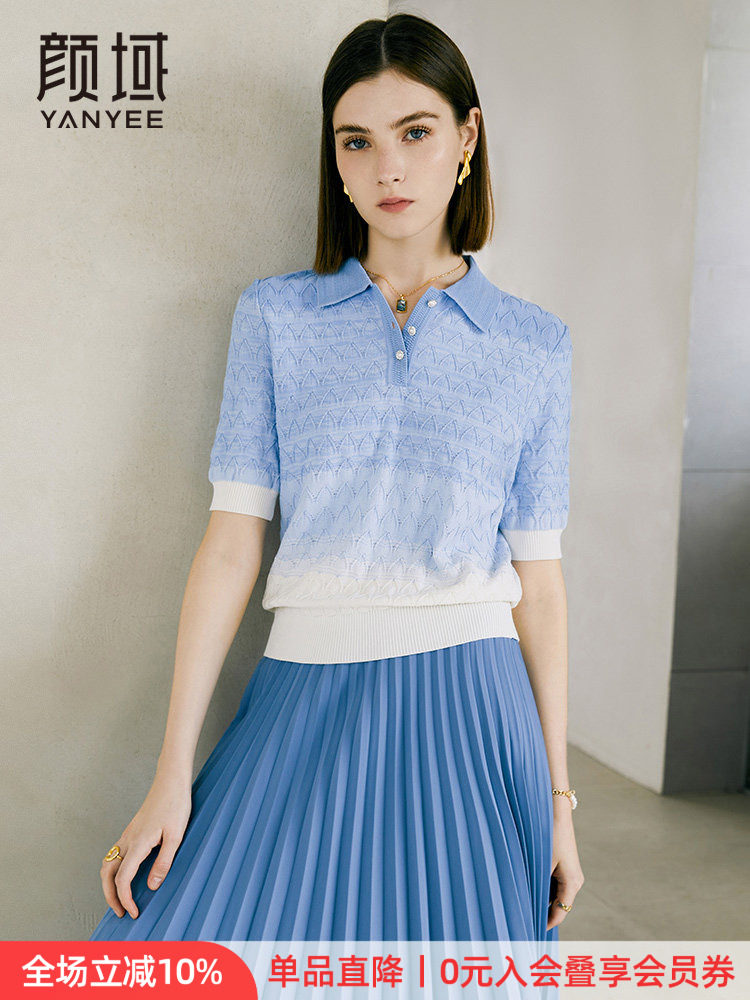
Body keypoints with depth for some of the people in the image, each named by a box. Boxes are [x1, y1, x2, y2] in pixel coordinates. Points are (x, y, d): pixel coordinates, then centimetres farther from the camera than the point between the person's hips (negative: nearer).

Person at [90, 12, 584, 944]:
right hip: (306, 692, 0)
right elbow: (232, 539, -2)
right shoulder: (274, 315, 4)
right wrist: (173, 776, -5)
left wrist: (558, 795, 6)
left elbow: (539, 577, 5)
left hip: (467, 707, 0)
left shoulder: (534, 344, 5)